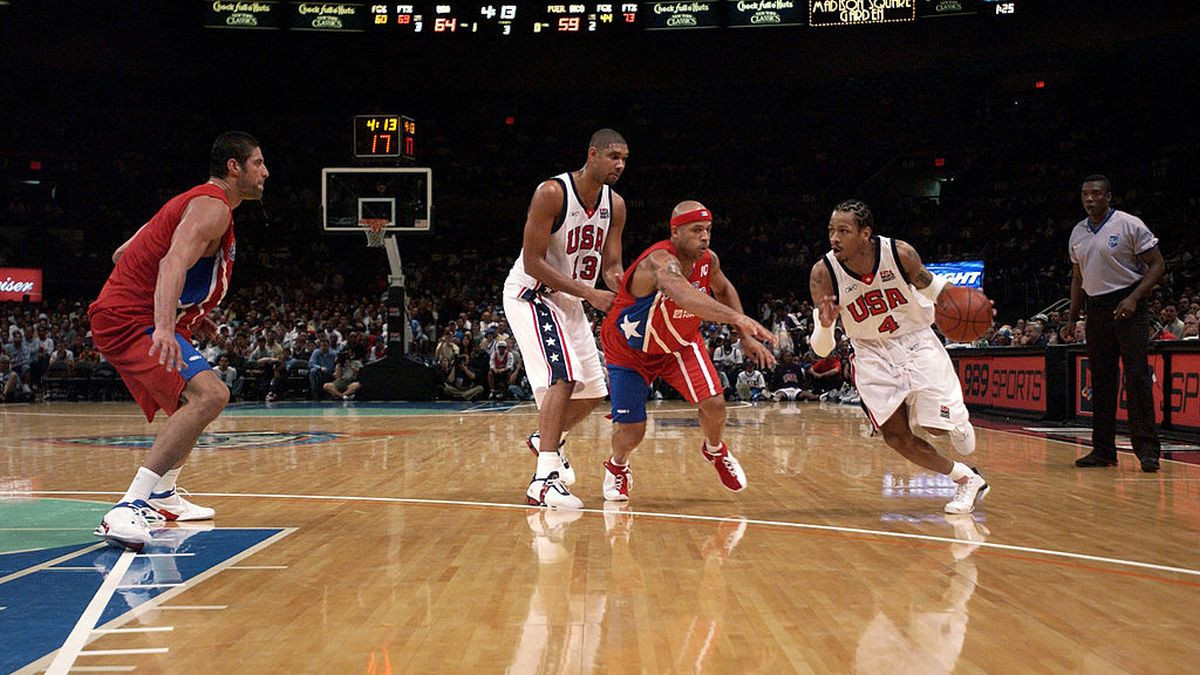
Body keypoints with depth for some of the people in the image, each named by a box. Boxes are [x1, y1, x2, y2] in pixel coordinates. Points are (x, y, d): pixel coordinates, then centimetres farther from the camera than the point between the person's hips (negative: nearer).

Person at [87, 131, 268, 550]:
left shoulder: (193, 202, 21)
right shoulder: (212, 205, -10)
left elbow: (123, 255, 27)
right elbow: (175, 261, -29)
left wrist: (188, 313, 28)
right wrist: (164, 327, -45)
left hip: (119, 317, 11)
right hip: (132, 321, -11)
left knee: (193, 399, 30)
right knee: (209, 394, -29)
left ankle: (161, 497, 39)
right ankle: (128, 510, -35)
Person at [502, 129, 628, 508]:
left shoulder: (615, 205, -1)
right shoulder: (552, 193, -23)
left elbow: (611, 266, 2)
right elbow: (532, 263, -24)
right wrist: (589, 293, -29)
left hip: (570, 300, 8)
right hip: (531, 293, -8)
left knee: (594, 390, 12)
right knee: (564, 375, -26)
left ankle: (547, 440, 39)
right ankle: (544, 479, -29)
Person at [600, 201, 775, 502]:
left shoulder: (709, 260, -14)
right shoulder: (660, 261, -37)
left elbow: (723, 289, 11)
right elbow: (685, 296, -59)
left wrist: (746, 337, 2)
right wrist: (737, 318, -73)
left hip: (680, 343, 5)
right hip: (628, 349, -5)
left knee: (714, 403, -13)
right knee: (631, 431, -7)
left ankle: (715, 450, 22)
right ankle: (617, 467, 30)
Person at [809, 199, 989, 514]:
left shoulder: (900, 253, -22)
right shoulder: (823, 273, -21)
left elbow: (931, 288, 2)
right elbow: (822, 350, -17)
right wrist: (825, 325, -41)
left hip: (916, 343, -1)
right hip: (873, 355, 1)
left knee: (937, 425, -10)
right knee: (895, 436, -7)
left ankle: (958, 421, 29)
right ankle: (966, 479, 13)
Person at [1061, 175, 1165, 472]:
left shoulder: (1129, 225, -7)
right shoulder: (1078, 233, 12)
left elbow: (1158, 265, -8)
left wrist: (1134, 298, -19)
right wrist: (1071, 319, 15)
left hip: (1128, 306, -6)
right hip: (1096, 309, 6)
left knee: (1137, 375, -11)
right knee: (1101, 380, 7)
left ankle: (1147, 449, -11)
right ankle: (1103, 450, 12)